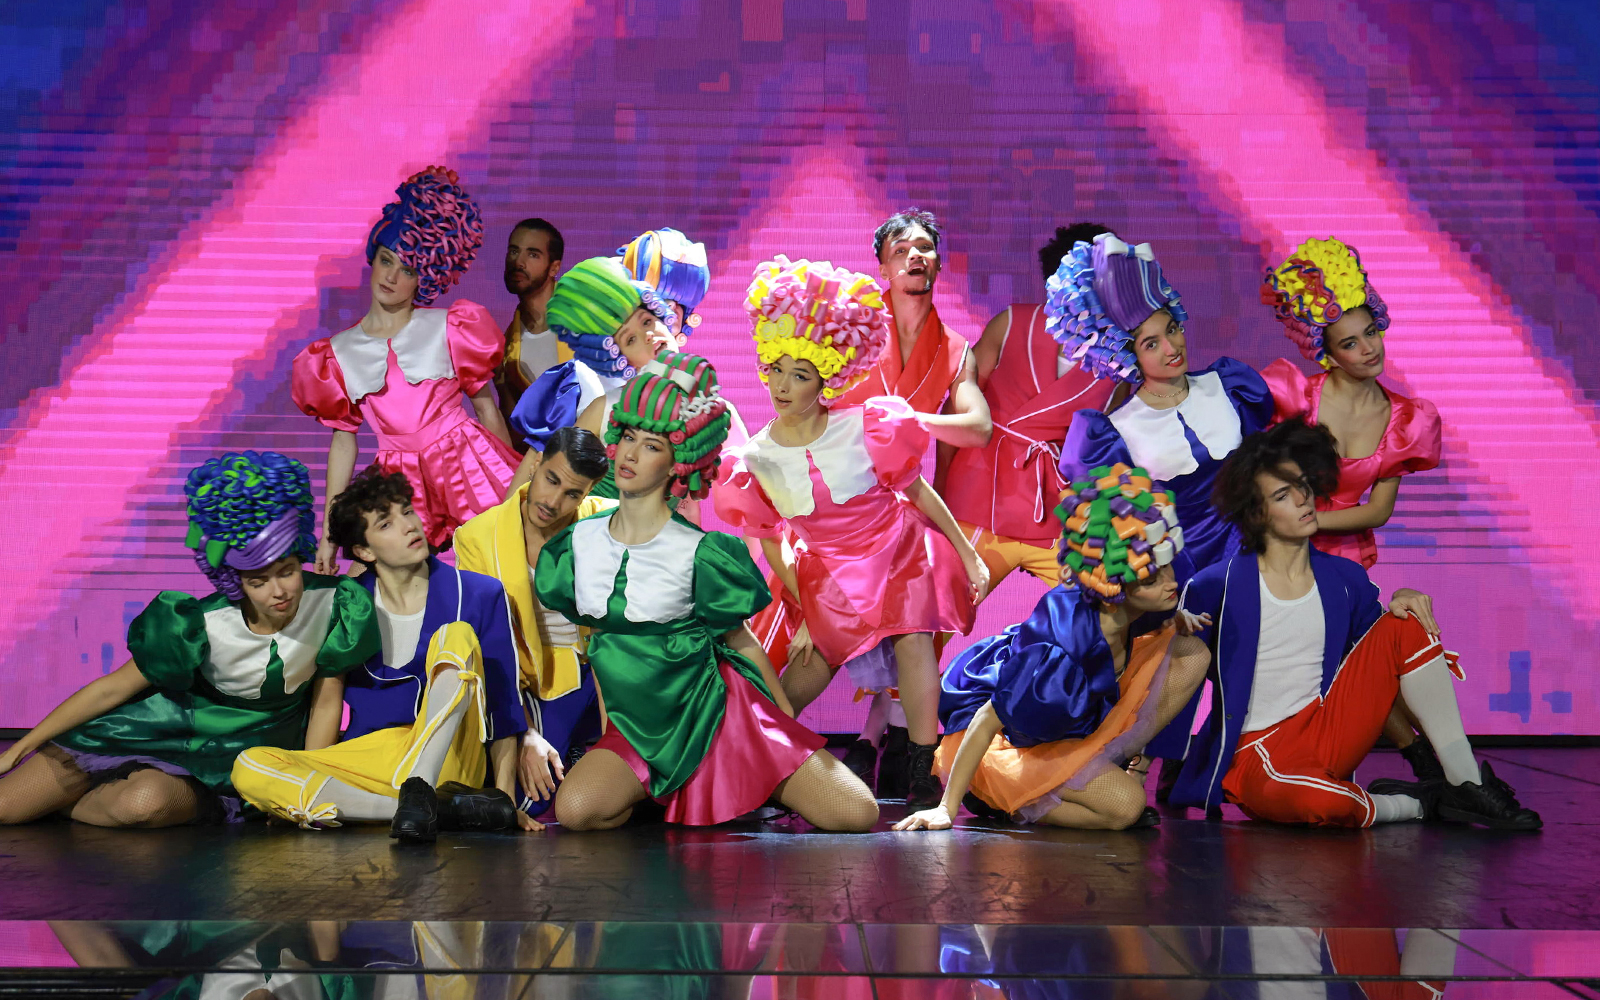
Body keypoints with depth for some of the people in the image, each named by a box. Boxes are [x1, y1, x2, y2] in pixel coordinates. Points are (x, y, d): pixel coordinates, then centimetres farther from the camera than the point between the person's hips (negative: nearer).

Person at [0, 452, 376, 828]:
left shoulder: (333, 603, -22)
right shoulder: (203, 625, -24)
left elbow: (326, 702, -7)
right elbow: (110, 689, -13)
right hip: (169, 728, -1)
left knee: (147, 802, -33)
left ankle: (59, 805, 2)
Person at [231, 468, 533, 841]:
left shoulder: (478, 595, 2)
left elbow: (503, 704, 0)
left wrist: (505, 798, -10)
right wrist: (296, 794, 5)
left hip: (445, 760, -2)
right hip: (367, 760, 2)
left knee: (457, 636, -23)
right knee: (248, 768, -25)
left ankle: (418, 792, -42)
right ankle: (442, 808, -34)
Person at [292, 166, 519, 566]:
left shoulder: (448, 329, 1)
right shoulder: (339, 353, 7)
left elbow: (486, 407, 5)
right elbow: (343, 439, 11)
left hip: (465, 465, -2)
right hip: (399, 482, 2)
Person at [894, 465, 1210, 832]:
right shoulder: (1058, 646, -38)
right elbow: (988, 719, -30)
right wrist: (946, 808, -27)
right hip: (1006, 738, -8)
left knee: (1192, 654, -7)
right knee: (1124, 805, -31)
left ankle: (1113, 765, 4)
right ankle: (1002, 797, -7)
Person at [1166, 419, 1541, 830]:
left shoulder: (1344, 578, 8)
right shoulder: (1221, 584, -7)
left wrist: (1402, 601, -1)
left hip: (1330, 731, 6)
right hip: (1259, 752, -6)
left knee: (1407, 624, -7)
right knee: (1307, 798, -43)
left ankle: (1466, 784, -10)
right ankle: (1414, 805, -11)